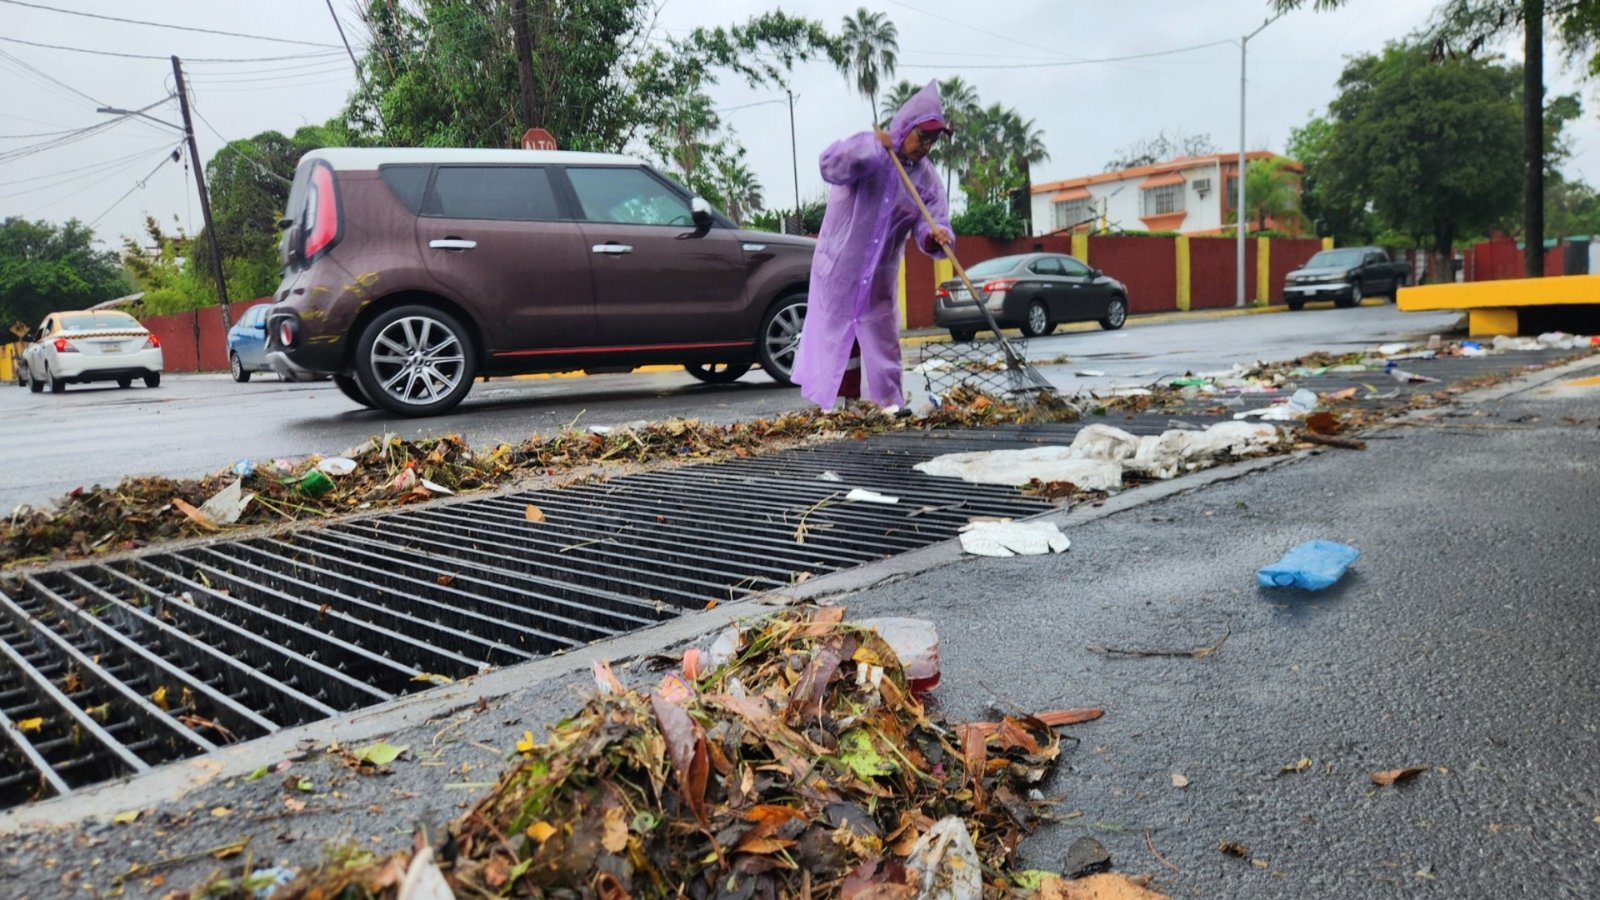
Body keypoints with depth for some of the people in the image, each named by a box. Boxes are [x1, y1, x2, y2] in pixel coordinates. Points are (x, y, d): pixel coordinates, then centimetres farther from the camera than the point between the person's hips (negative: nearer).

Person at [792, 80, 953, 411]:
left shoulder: (927, 178, 1)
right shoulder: (867, 149, -10)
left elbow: (930, 227, -8)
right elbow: (831, 167, -30)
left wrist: (935, 237, -31)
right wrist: (875, 146, -38)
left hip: (880, 277, 4)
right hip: (838, 268, -3)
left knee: (884, 344, 8)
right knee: (834, 338, 4)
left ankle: (890, 407, 17)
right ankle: (834, 409, 13)